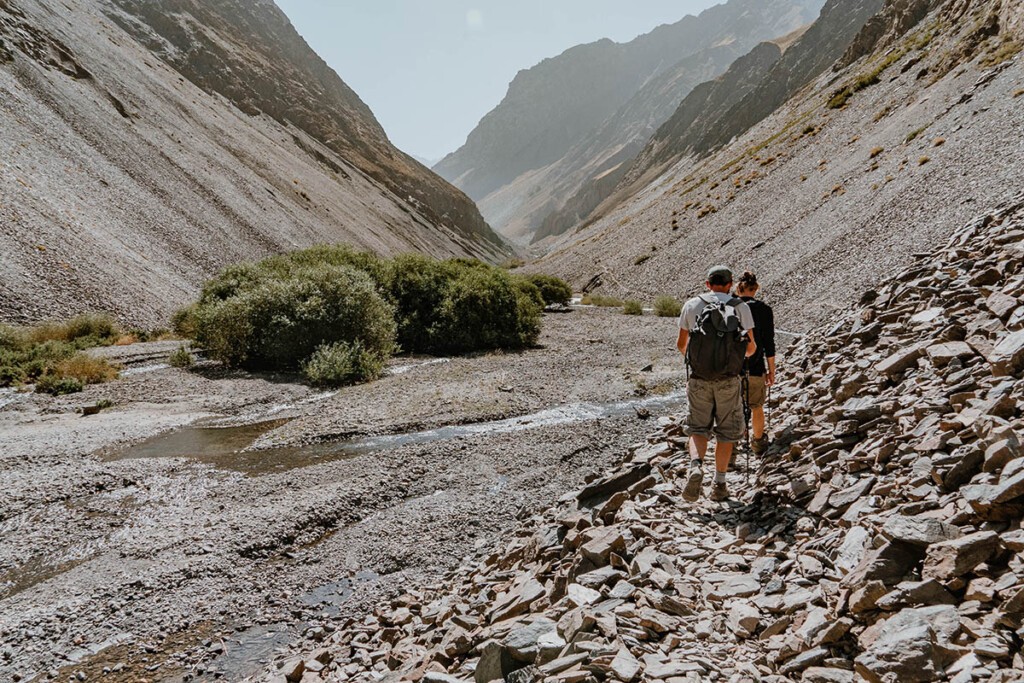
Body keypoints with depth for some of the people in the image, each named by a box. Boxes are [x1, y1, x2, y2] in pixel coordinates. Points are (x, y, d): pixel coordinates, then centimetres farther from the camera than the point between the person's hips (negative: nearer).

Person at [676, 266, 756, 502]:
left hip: (699, 379, 1)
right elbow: (751, 347, 4)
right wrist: (745, 353, 28)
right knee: (726, 432, 14)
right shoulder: (741, 307, 0)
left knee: (698, 429, 13)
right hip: (728, 381, 0)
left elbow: (681, 344, 9)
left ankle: (696, 467, -13)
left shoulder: (692, 305, 3)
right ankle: (719, 484, 17)